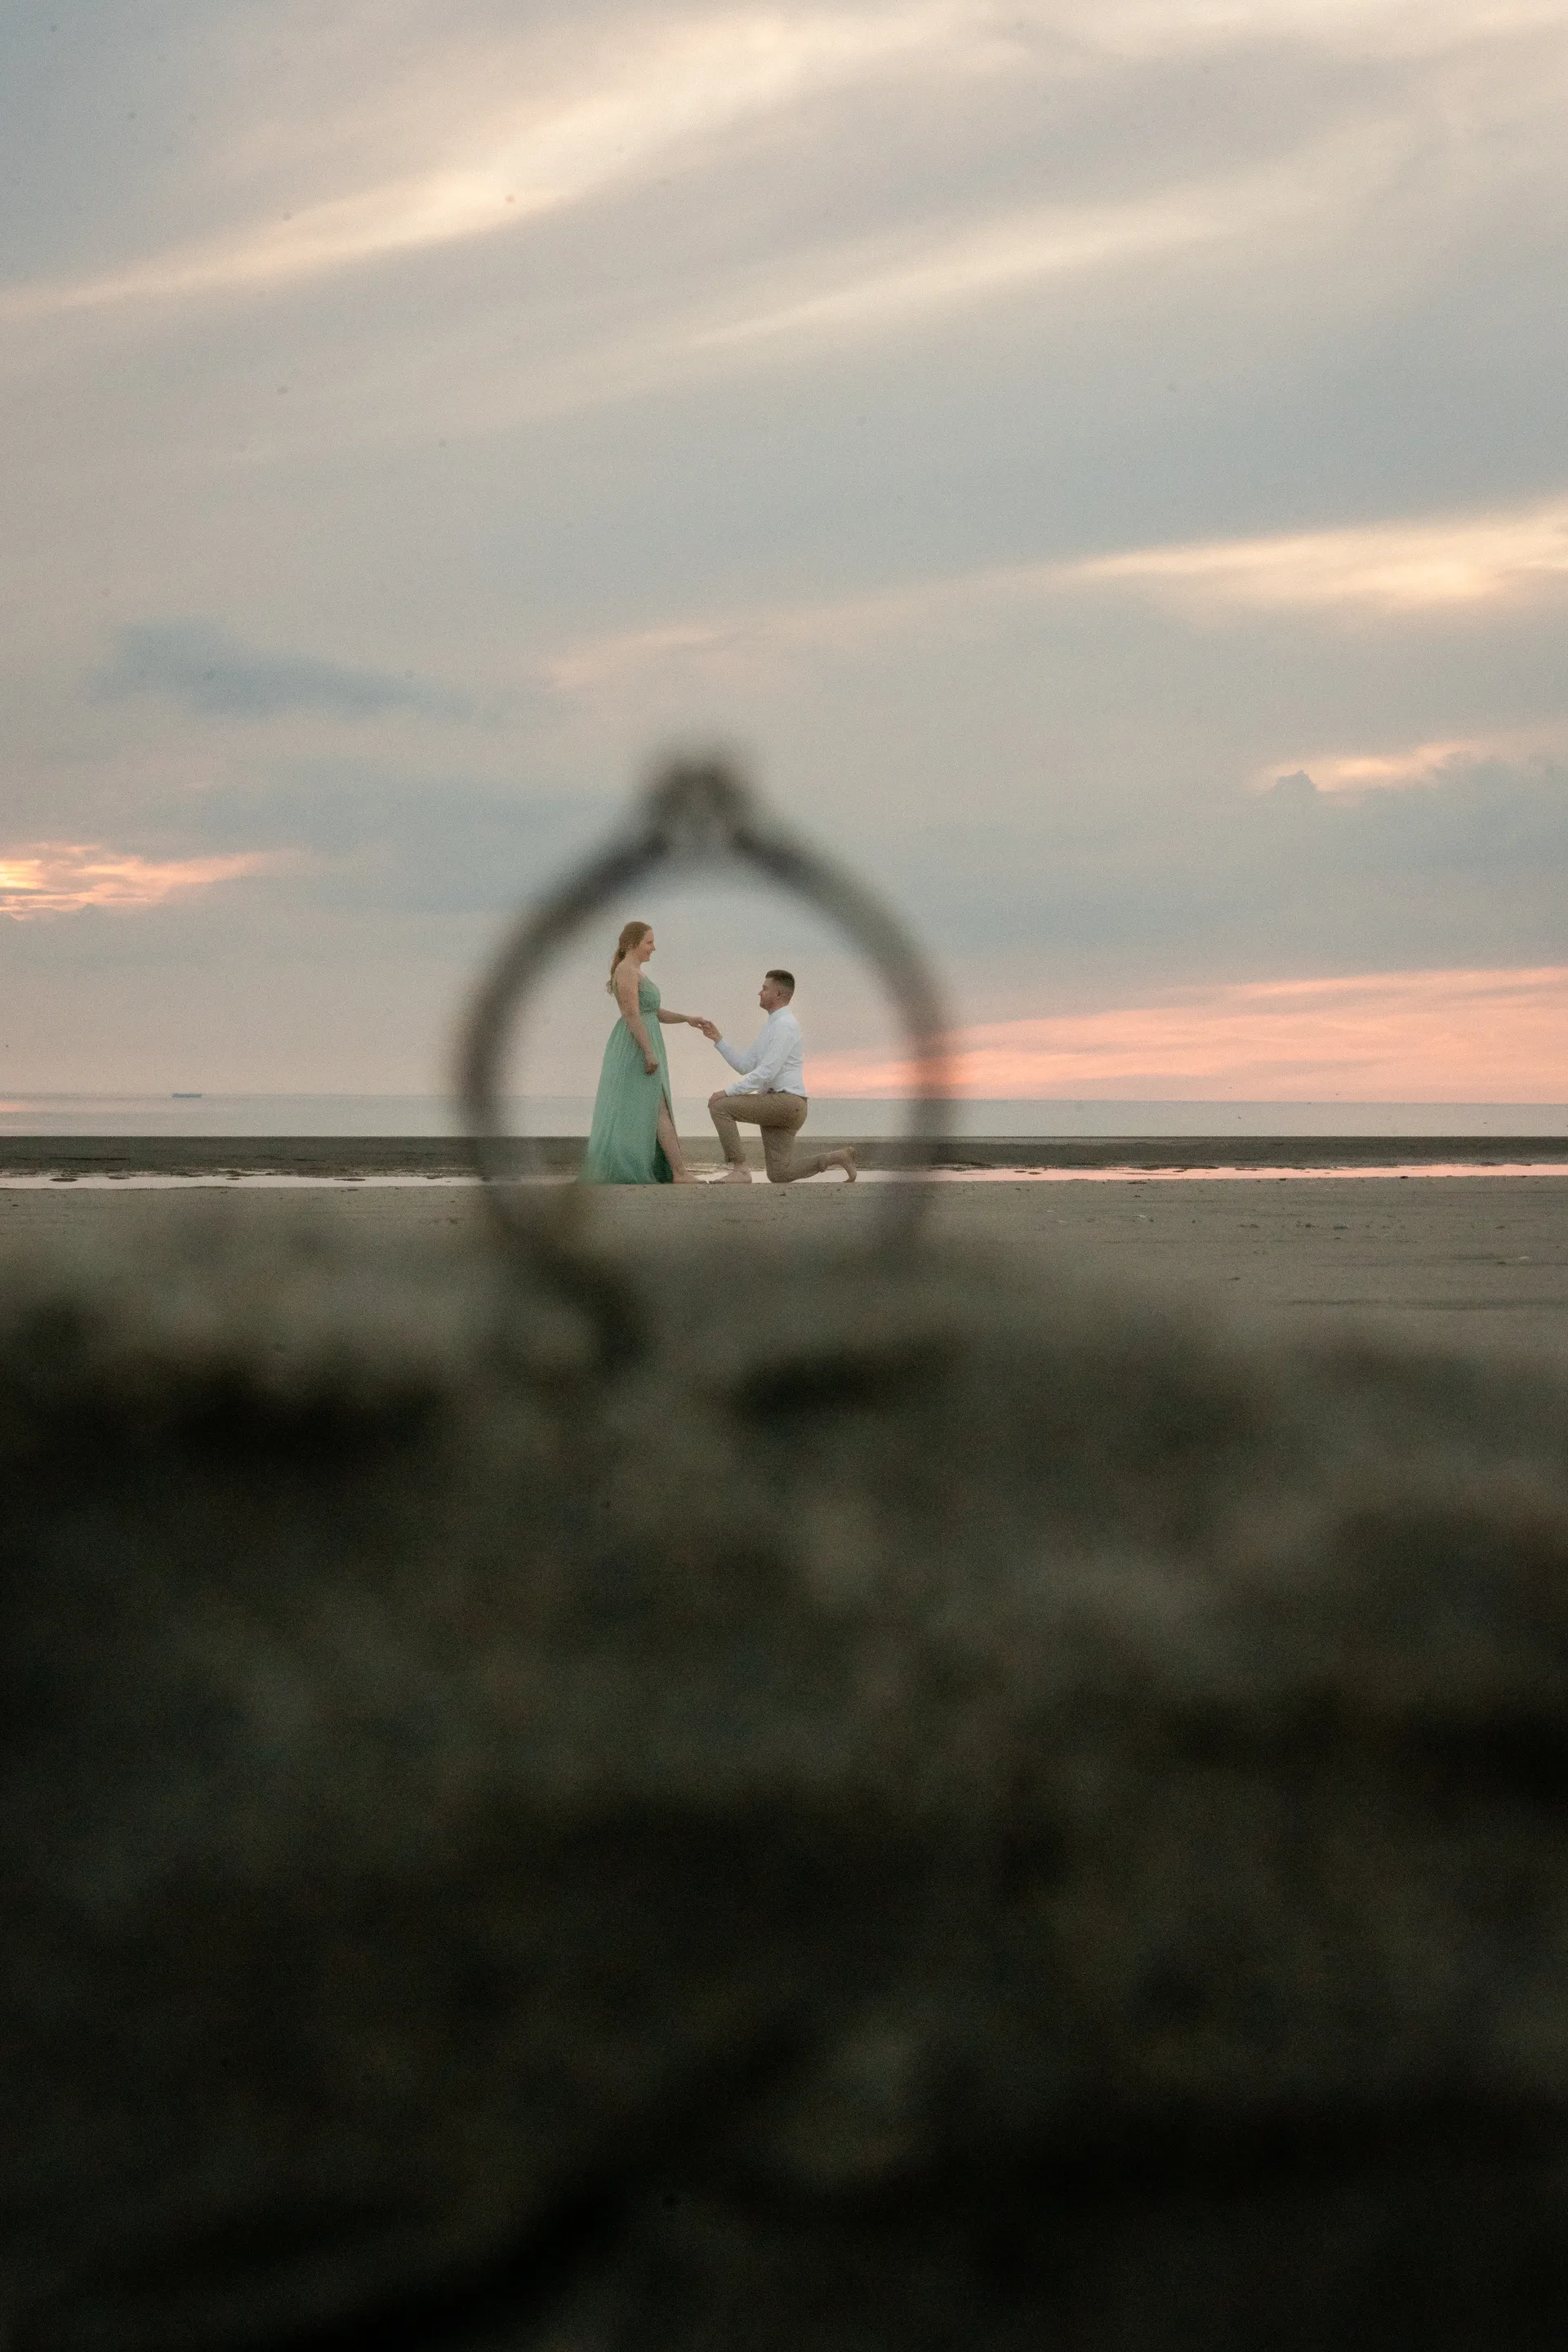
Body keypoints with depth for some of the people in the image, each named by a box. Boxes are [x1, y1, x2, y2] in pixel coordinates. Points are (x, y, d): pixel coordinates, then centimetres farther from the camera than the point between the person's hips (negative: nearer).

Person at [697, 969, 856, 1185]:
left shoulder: (785, 1025, -13)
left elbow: (767, 1072, -20)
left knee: (719, 1106, -16)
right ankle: (839, 1158, 13)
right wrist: (717, 1039, 14)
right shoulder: (771, 1027, 21)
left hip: (786, 1103, -10)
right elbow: (746, 1067, 20)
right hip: (777, 1107, 10)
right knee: (780, 1176, 7)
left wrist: (728, 1092, -18)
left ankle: (739, 1168, -15)